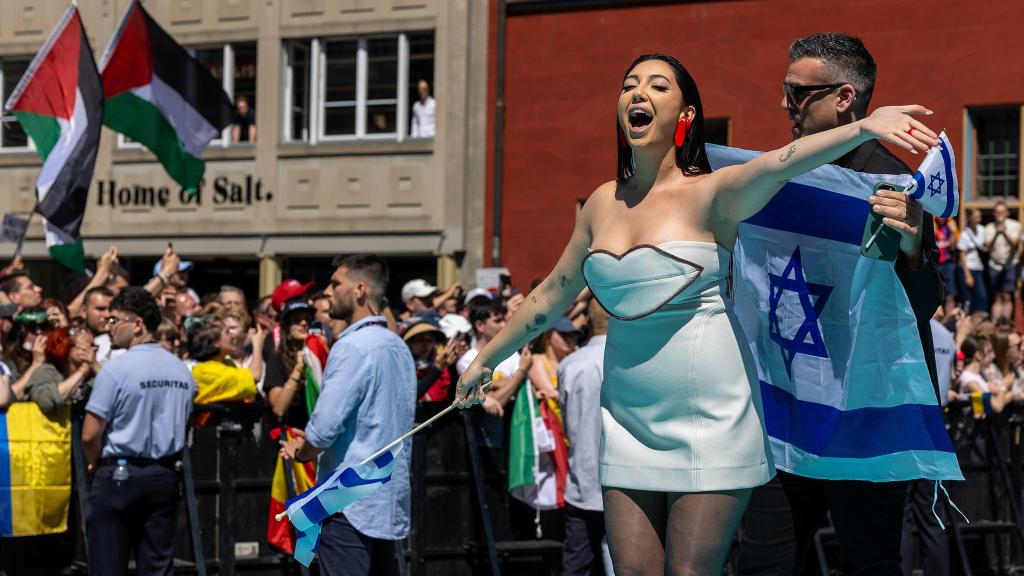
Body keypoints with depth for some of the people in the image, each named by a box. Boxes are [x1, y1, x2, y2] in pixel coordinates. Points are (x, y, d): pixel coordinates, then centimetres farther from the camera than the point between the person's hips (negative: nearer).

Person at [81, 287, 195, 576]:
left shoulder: (115, 369, -13)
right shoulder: (182, 371, 5)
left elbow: (90, 435, -13)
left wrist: (95, 464, 5)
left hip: (119, 475, -5)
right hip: (164, 476, 5)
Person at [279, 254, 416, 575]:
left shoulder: (353, 346, -14)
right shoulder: (399, 348, 13)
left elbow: (324, 427, -20)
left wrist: (303, 451, 2)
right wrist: (312, 445, 11)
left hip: (350, 503, -9)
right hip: (391, 500, 9)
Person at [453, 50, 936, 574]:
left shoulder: (708, 195, -8)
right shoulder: (604, 203, 10)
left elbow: (775, 167, -28)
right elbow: (552, 295, 23)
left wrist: (864, 127, -47)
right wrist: (487, 359, 31)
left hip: (710, 418, -5)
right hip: (629, 419, 5)